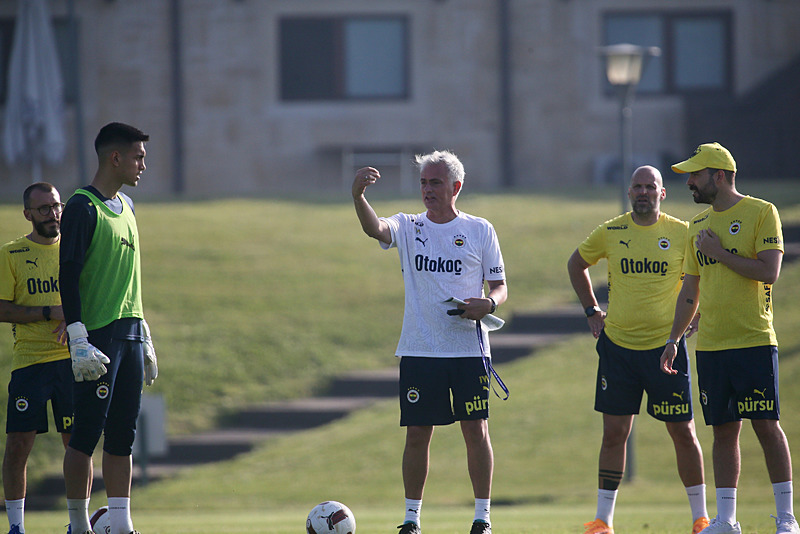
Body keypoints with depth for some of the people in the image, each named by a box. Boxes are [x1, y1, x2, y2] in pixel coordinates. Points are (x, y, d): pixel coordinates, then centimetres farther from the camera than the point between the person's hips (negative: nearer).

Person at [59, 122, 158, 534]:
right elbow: (68, 277, -13)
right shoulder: (83, 207, -9)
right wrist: (78, 340, -20)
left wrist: (143, 336, 22)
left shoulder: (125, 207, 17)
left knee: (122, 435, 5)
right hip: (97, 336, -8)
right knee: (86, 434, -6)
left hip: (129, 333, 8)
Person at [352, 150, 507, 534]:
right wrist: (358, 196, -36)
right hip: (419, 350, 1)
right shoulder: (409, 227, 6)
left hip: (469, 348, -1)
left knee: (475, 430, -1)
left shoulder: (480, 230, 5)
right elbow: (374, 228, -16)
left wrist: (488, 304, -15)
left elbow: (500, 287, 8)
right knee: (417, 433, 1)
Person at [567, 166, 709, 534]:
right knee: (614, 433, 2)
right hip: (618, 345, 1)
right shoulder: (609, 233, 2)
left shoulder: (682, 233, -2)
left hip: (666, 345, -1)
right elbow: (576, 264, 20)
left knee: (682, 431, 1)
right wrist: (591, 311, 15)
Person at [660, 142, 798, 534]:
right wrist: (672, 340, 16)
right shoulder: (699, 226, 16)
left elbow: (769, 271, -14)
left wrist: (719, 253, -9)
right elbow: (690, 291, 22)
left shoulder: (761, 213, -3)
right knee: (724, 430, 5)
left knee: (767, 425, -6)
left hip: (754, 342, -6)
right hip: (710, 346, 6)